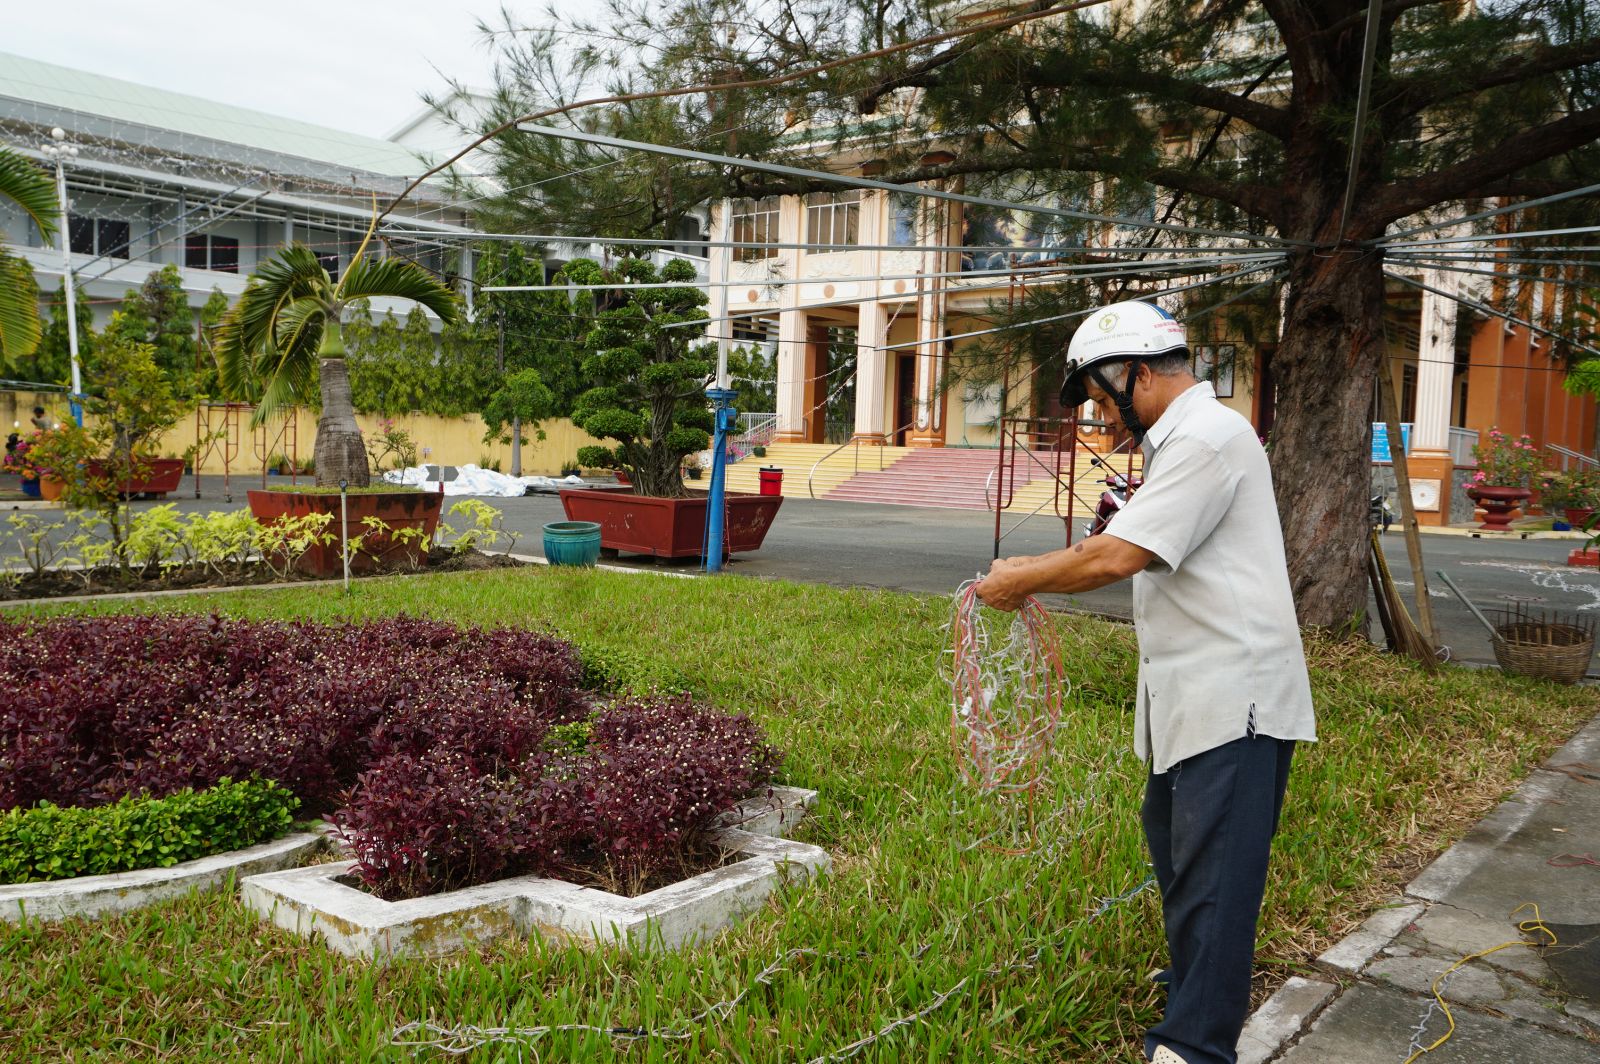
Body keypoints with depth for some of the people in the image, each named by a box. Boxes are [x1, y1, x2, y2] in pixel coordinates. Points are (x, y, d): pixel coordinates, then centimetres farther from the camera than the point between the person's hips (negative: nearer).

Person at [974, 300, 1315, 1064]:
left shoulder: (1207, 438, -17)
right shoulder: (1180, 441, 18)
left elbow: (1116, 558, -22)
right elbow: (1123, 552, 18)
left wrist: (1019, 581, -11)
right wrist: (1034, 573, 7)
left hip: (1234, 699, -11)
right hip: (1192, 698, 11)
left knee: (1212, 874, -6)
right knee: (1173, 844, 22)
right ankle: (1194, 982, 41)